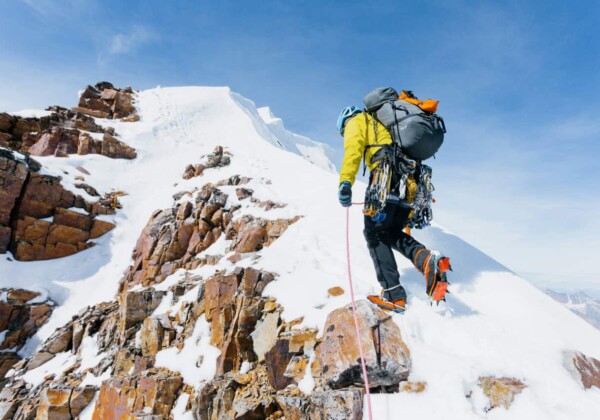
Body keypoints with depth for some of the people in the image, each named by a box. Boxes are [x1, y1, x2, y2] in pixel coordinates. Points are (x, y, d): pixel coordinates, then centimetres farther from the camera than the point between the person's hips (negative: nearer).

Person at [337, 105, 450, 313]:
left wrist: (345, 181, -20)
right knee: (392, 232, 17)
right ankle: (426, 259, -11)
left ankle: (393, 294, -5)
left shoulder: (356, 122, 17)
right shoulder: (385, 123, 38)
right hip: (411, 181, 7)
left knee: (375, 233, 2)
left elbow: (353, 149, -7)